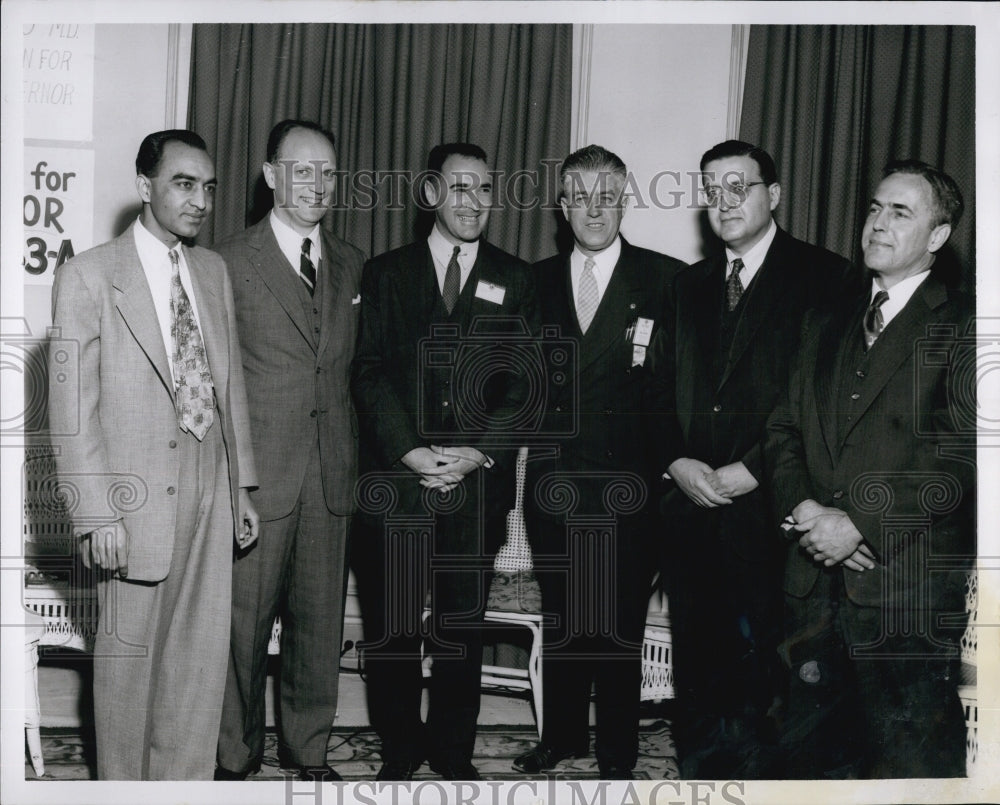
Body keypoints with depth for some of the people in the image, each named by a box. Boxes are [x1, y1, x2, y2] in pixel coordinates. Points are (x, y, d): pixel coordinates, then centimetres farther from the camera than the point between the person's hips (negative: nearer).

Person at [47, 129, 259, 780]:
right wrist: (96, 515, -14)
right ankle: (124, 785, 25)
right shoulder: (89, 277, -7)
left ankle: (186, 780, 26)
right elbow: (72, 407, -10)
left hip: (210, 495, 5)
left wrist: (242, 484, 11)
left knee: (203, 652, 10)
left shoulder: (215, 272, 10)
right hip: (138, 500, -5)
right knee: (129, 654, 7)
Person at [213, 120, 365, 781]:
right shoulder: (231, 262, -5)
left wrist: (355, 456, 7)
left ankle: (310, 751, 29)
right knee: (244, 621, 5)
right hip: (258, 473, -4)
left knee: (321, 620, 12)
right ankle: (235, 757, 23)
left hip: (334, 476, 5)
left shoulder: (350, 263, 11)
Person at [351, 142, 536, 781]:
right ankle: (400, 752, 20)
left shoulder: (514, 280, 10)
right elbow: (370, 373, 0)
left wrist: (476, 453, -10)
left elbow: (524, 381, 3)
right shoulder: (386, 273, 9)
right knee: (392, 625, 4)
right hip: (396, 481, 0)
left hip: (479, 483, 0)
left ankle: (453, 753, 21)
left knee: (463, 627, 7)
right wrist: (411, 451, -12)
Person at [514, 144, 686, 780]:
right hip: (555, 483, 4)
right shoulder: (538, 281, 9)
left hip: (628, 488, -3)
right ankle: (563, 735, 34)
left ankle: (618, 752, 22)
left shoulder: (667, 280, -3)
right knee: (561, 619, 16)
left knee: (621, 626, 6)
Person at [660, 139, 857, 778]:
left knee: (766, 682, 2)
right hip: (693, 512, 5)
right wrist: (677, 462, -3)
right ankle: (701, 773, 25)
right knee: (698, 676, 11)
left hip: (771, 513, -5)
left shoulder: (827, 278, -3)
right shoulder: (690, 287, 15)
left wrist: (751, 470, -13)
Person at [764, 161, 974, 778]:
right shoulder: (826, 328, 18)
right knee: (810, 749, 12)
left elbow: (961, 456, -12)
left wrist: (860, 522, -16)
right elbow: (784, 431, 14)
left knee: (911, 765, 1)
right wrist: (801, 507, -5)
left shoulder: (961, 327, -3)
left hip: (909, 587, -5)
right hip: (817, 582, 6)